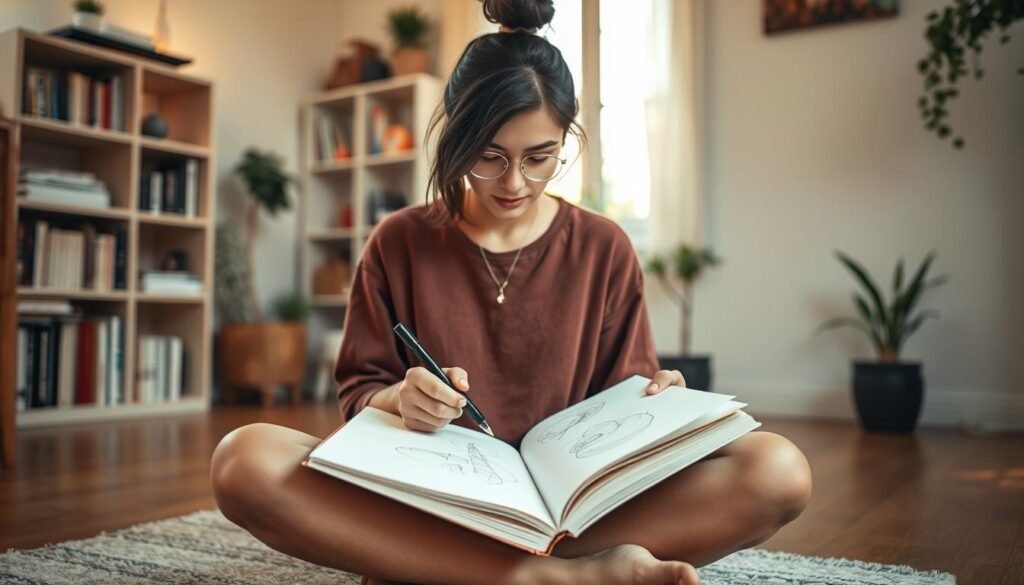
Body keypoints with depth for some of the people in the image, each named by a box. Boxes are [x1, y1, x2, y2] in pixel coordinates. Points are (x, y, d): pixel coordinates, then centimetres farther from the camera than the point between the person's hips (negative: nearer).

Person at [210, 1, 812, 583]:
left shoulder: (604, 249, 5)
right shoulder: (399, 244, 4)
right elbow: (358, 393, 5)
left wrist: (651, 401, -13)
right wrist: (399, 400, -18)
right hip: (424, 504, 0)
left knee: (778, 470, -24)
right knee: (245, 460, -29)